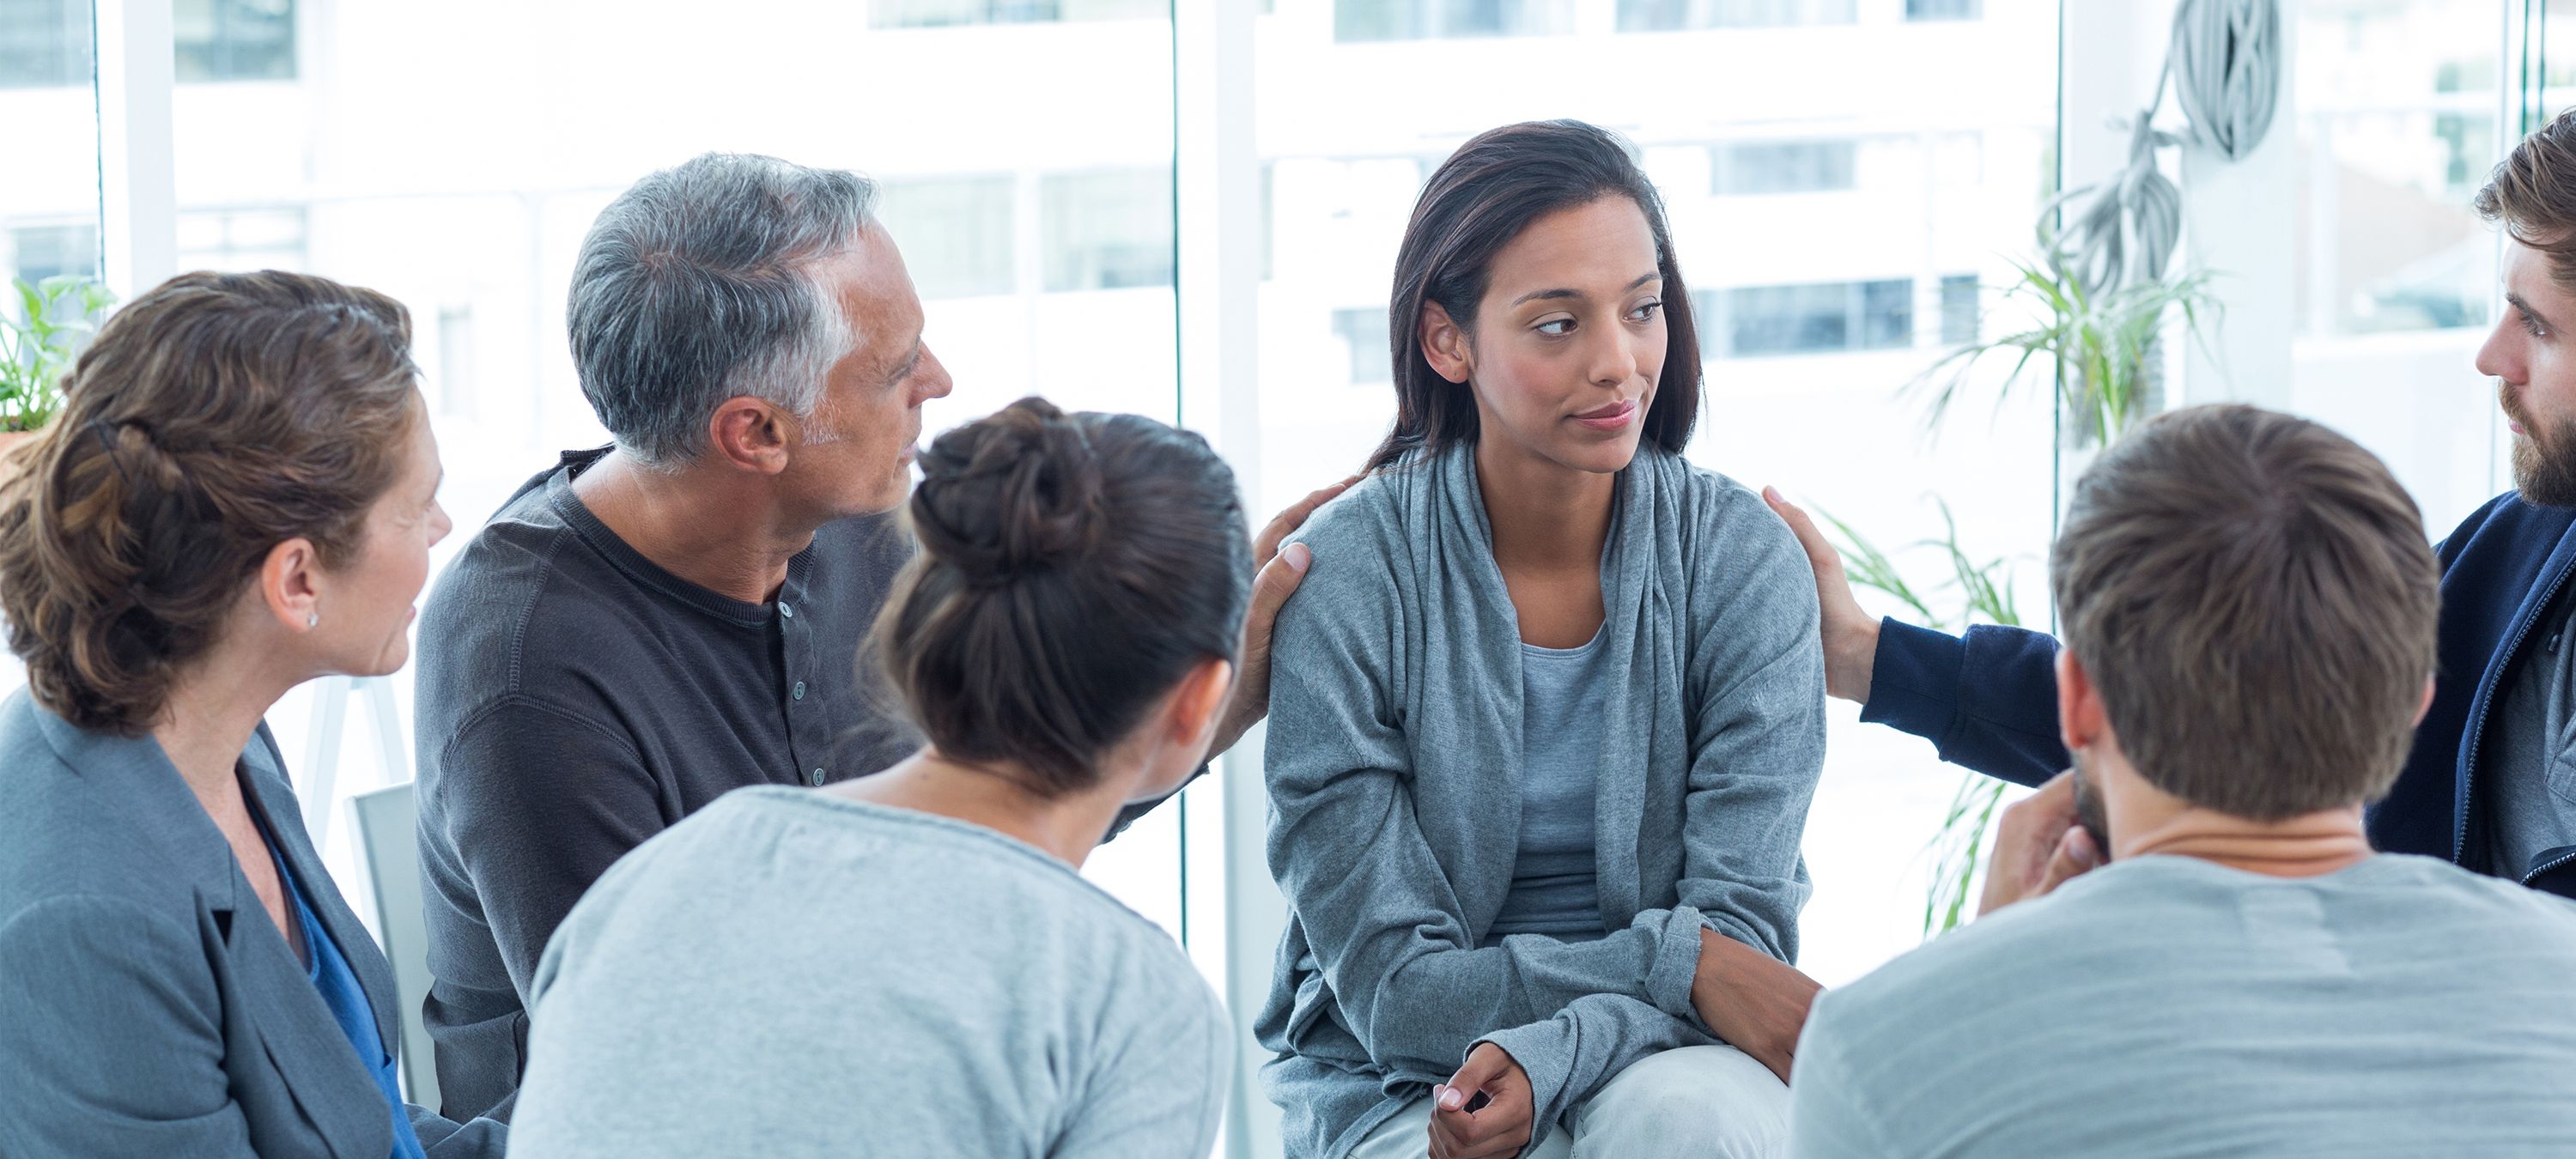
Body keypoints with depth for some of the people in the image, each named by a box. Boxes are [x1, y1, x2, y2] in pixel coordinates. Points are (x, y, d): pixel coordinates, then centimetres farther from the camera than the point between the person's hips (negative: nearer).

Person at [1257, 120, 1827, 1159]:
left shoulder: (1741, 558, -6)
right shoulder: (1341, 579, -11)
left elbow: (1741, 922, -9)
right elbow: (1391, 984, -12)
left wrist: (1548, 1060, -27)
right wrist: (1672, 959, -23)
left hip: (1667, 1054, 2)